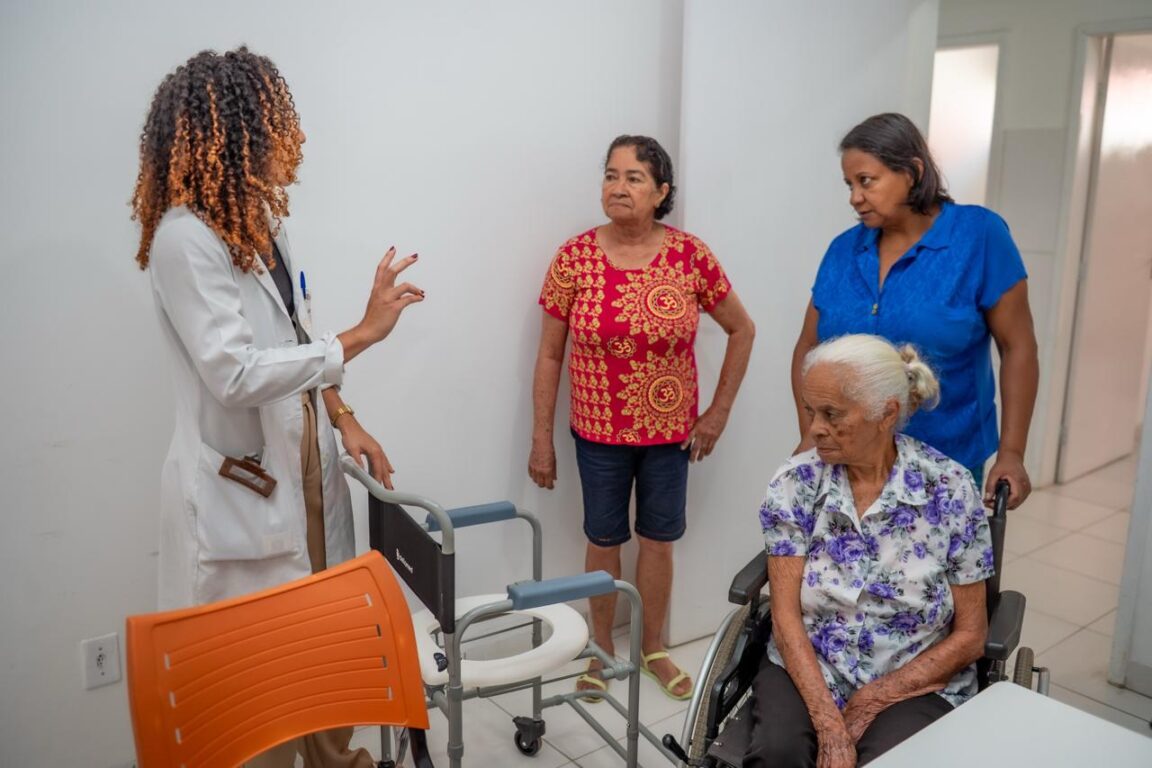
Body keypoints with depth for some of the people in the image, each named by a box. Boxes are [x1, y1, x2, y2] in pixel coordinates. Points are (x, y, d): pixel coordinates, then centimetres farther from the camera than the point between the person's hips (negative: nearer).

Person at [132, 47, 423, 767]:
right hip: (237, 484, -8)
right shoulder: (184, 236, -20)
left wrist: (345, 421, 5)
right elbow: (233, 373, -26)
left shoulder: (261, 220, 7)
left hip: (302, 462, 8)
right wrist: (362, 335, -23)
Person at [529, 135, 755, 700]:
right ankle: (602, 649, 36)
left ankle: (653, 648, 36)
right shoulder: (574, 258, -9)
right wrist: (541, 439, -3)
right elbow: (549, 354, -3)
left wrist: (719, 411, 0)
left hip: (670, 430, 1)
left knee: (659, 537, 14)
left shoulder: (691, 256, -9)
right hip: (598, 431, 0)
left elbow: (742, 330, 3)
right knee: (603, 539, 14)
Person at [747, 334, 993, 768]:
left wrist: (871, 703, -11)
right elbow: (786, 617, -8)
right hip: (806, 672, 1)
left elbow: (969, 637, -4)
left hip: (915, 684, -1)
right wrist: (830, 725, -19)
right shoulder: (795, 483, -6)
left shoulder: (949, 488, -9)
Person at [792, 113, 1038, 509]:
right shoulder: (843, 250, 2)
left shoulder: (979, 236, -8)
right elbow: (808, 349, 7)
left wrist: (1010, 454, -9)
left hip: (946, 465, -3)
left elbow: (1017, 347, -6)